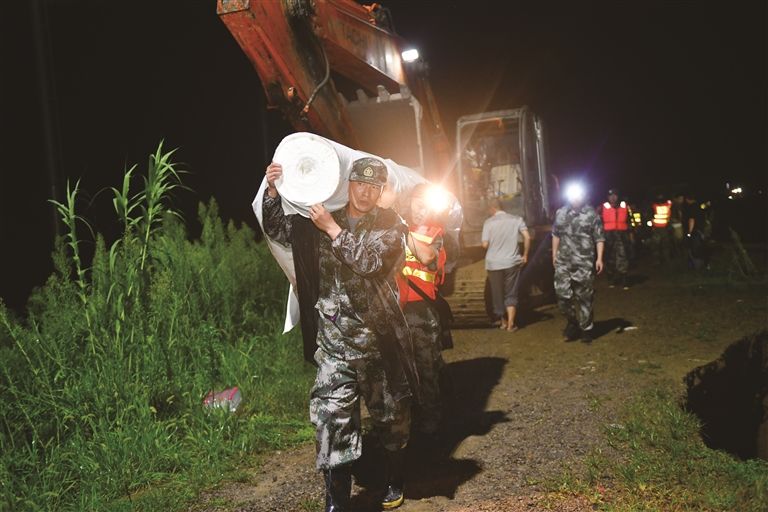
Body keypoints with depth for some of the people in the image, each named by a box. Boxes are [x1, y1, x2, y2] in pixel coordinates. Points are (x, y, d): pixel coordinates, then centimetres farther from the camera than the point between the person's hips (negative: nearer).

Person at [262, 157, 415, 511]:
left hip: (380, 336, -1)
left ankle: (394, 482, 36)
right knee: (331, 416, -7)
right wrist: (272, 191, -2)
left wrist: (333, 229, -19)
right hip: (334, 339, 2)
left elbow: (370, 262, -19)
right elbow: (278, 231, 13)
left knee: (391, 413, 13)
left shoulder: (391, 225, -2)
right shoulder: (323, 219, 8)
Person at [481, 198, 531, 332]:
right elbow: (527, 237, -7)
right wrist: (525, 255, 4)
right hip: (512, 261, 1)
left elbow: (485, 244, -8)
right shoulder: (516, 219, -1)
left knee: (497, 293, 14)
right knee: (511, 294, 11)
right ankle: (511, 324, 4)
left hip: (494, 263, -1)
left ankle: (502, 322, 26)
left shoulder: (488, 222, -6)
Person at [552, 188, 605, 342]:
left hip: (584, 263, -3)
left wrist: (599, 258, -10)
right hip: (563, 262, 3)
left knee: (584, 297, 5)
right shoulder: (561, 213, 8)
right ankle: (572, 322, 21)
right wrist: (554, 254, 14)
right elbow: (556, 234, 16)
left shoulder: (591, 214, -2)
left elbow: (599, 238, -3)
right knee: (562, 294, -2)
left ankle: (586, 328, 18)